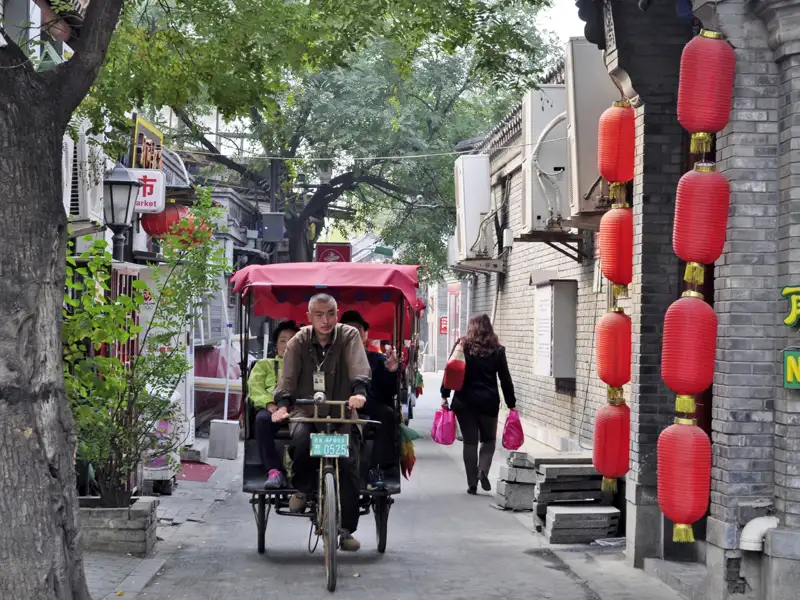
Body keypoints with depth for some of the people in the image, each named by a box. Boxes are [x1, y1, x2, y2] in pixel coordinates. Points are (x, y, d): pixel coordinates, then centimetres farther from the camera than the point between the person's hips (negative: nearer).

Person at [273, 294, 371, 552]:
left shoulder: (349, 336, -2)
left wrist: (359, 390, -39)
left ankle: (347, 530, 5)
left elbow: (359, 366, -19)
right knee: (300, 439, -33)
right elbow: (287, 376, -9)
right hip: (306, 412, 0)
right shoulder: (299, 342, 0)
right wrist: (282, 404, -28)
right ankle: (301, 489, -4)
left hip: (341, 414, 0)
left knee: (349, 466, -12)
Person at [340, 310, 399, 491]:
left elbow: (391, 391, 5)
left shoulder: (378, 360, 19)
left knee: (387, 414, -31)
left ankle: (377, 470, -32)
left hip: (370, 407, 1)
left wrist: (392, 371, -13)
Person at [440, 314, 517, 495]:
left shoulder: (462, 347, 0)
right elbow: (505, 379, 3)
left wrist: (445, 396, 1)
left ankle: (472, 484, 6)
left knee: (470, 442, 6)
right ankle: (483, 470, -9)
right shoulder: (497, 350, 2)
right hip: (488, 402, 0)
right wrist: (511, 404, 8)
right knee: (489, 439, 16)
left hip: (464, 402, 0)